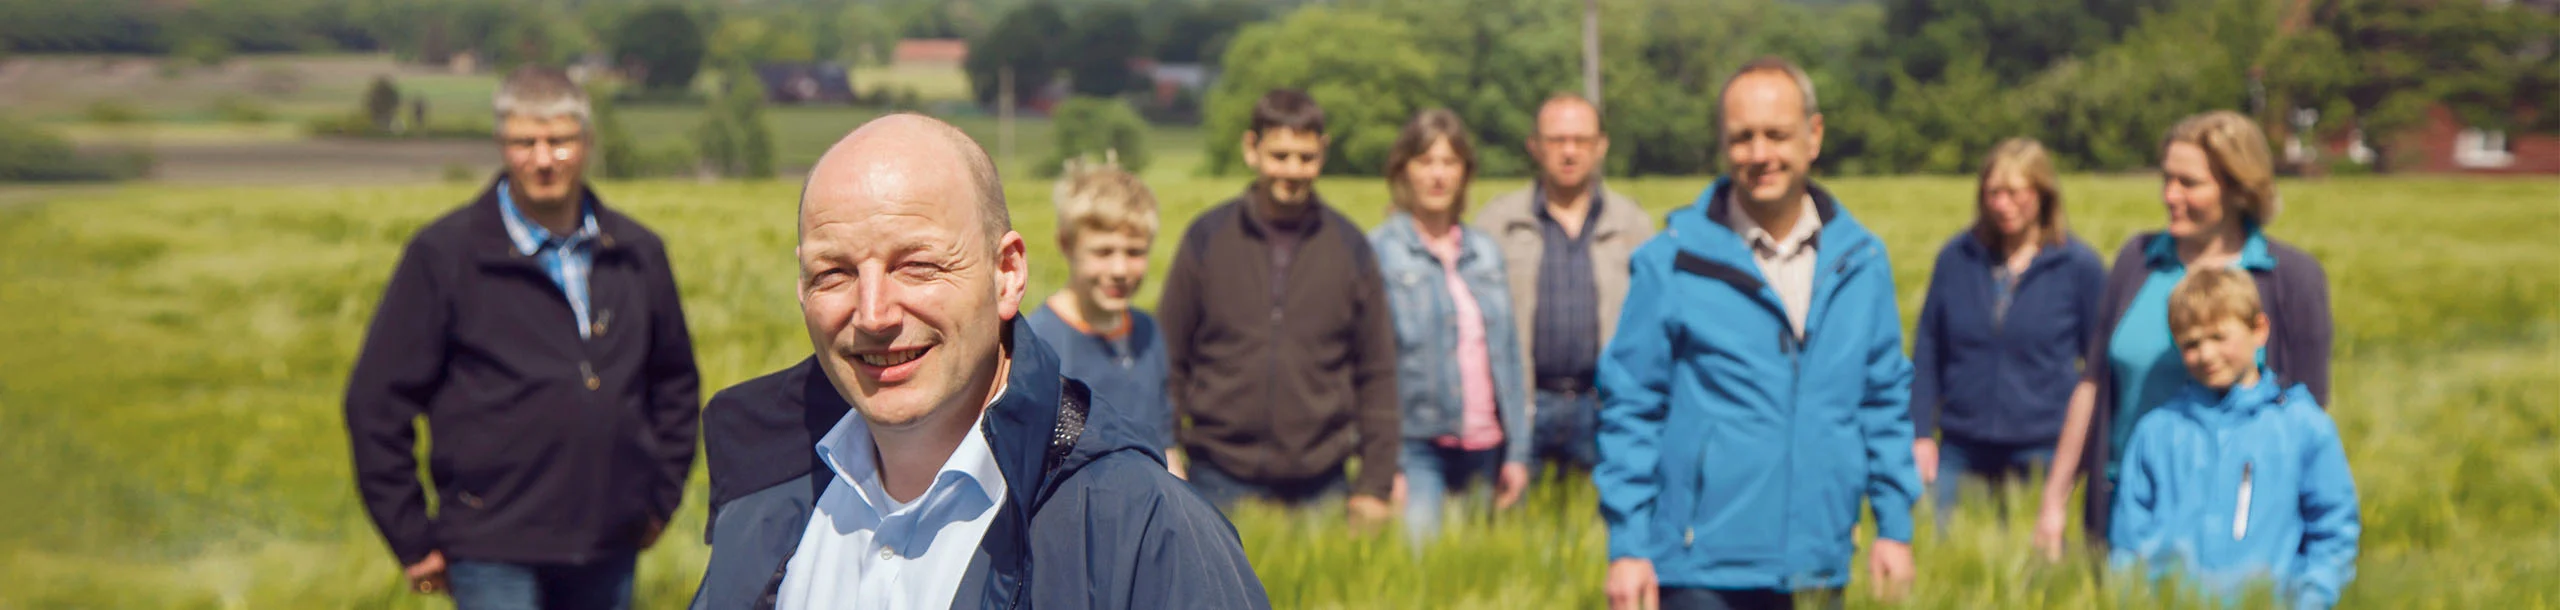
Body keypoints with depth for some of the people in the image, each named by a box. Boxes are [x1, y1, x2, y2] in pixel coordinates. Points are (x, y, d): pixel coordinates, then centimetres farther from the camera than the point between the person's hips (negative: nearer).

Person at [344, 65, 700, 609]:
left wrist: (662, 497, 16)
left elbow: (675, 378, 24)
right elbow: (376, 399, -2)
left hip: (609, 550, 4)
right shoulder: (446, 255, -3)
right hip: (494, 554, -4)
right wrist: (412, 541, -3)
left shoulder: (637, 254, 10)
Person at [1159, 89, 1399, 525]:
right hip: (1221, 480, -1)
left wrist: (1375, 484, 3)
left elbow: (1377, 373, 8)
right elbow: (1169, 361, 6)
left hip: (1319, 481, 1)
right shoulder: (1207, 238, 3)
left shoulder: (1350, 247, 6)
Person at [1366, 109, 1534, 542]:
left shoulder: (1485, 253, 13)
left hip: (1487, 450, 5)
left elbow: (1508, 356, 14)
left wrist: (1517, 452, 8)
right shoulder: (1380, 252, -2)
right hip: (1420, 448, -5)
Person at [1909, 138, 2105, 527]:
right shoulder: (1957, 258, 6)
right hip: (1961, 455, 2)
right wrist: (1920, 434, 2)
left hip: (2043, 454, -2)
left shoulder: (2079, 266, 0)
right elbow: (1927, 352, 11)